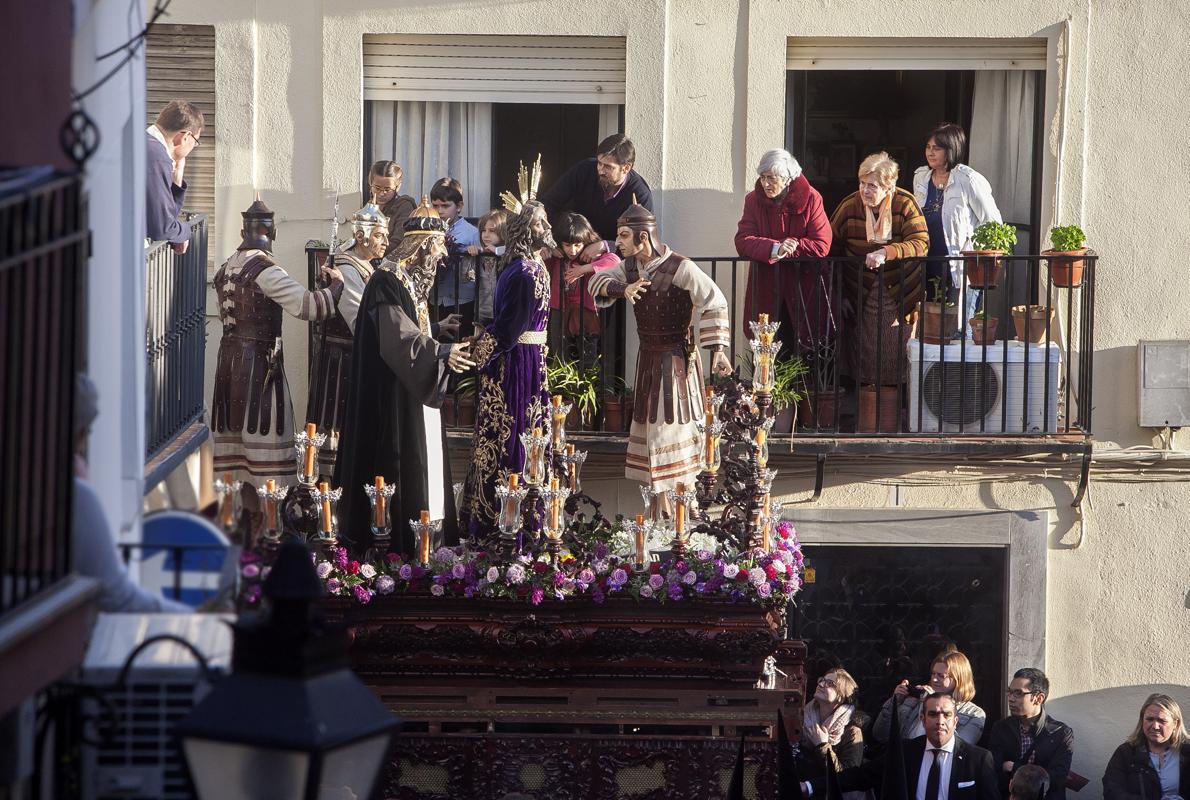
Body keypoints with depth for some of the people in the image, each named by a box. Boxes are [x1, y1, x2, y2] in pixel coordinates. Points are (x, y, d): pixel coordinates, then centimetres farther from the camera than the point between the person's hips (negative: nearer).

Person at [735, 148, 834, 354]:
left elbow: (821, 245, -10)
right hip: (765, 287, 2)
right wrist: (775, 248, -26)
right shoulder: (754, 200, 0)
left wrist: (785, 250, -16)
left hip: (804, 286, -2)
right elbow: (742, 241, -10)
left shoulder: (810, 199, -5)